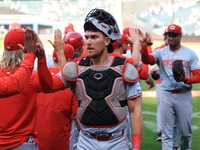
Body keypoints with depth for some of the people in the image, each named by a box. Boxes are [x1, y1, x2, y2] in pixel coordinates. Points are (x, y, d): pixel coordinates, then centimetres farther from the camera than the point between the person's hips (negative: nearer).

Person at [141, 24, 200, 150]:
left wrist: (186, 80, -23)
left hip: (184, 95, 0)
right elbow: (146, 60, -17)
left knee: (185, 131, 12)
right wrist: (144, 45, -35)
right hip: (166, 95, 0)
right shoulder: (160, 52, 2)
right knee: (167, 132, 3)